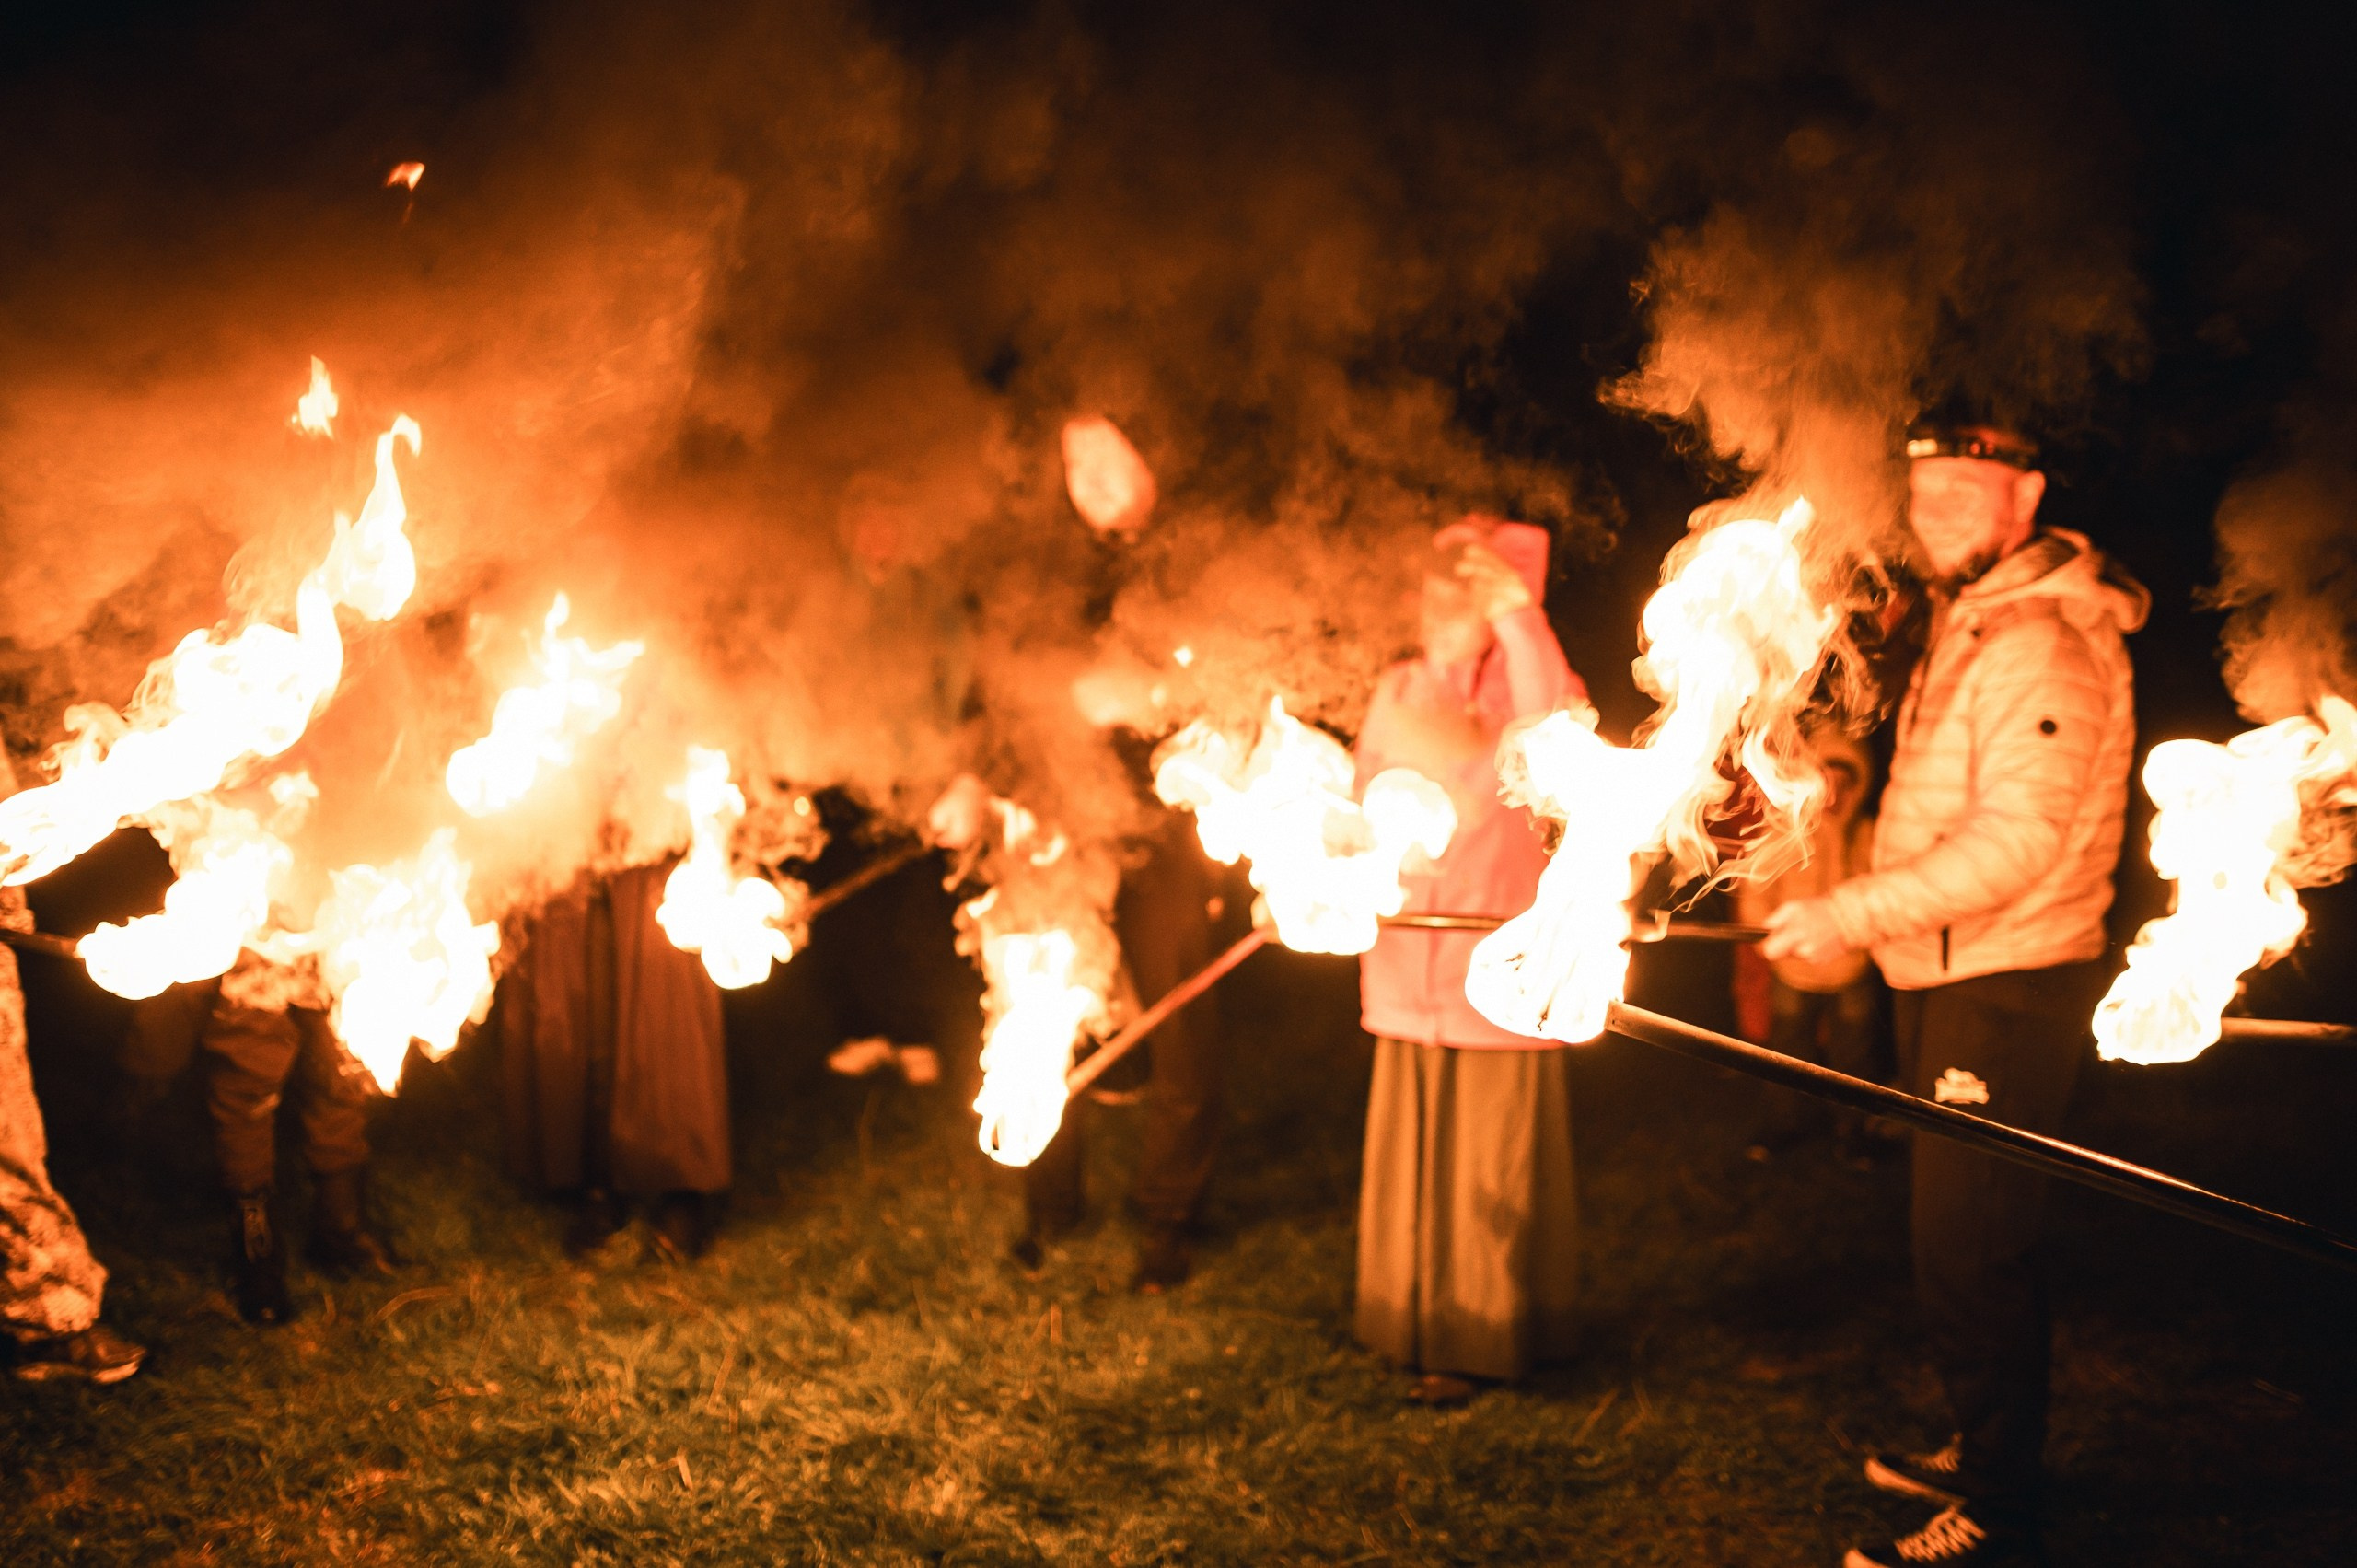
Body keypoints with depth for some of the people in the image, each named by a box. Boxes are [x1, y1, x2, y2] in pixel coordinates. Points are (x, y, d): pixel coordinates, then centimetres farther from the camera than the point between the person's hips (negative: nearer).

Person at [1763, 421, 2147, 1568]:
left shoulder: (2045, 646, -19)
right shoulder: (1968, 622, 14)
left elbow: (2015, 842, -27)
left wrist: (1848, 915, -26)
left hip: (2006, 993, -10)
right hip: (1951, 980, 10)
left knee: (1970, 1250, -7)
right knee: (1962, 1240, 20)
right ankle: (1987, 1451, 34)